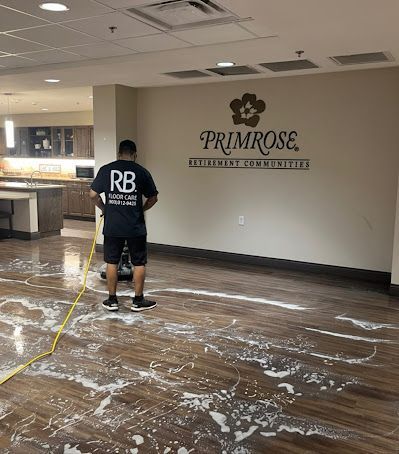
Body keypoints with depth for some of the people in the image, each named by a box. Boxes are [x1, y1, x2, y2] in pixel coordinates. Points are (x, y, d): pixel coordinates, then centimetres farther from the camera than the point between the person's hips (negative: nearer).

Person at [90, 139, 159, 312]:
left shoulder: (106, 169, 1)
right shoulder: (142, 172, -1)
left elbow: (93, 194, 2)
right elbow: (153, 198, 4)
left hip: (112, 226, 2)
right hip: (136, 227, -1)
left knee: (112, 262, 12)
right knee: (139, 263, 10)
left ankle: (112, 300, 19)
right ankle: (138, 301, 16)